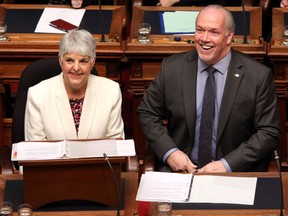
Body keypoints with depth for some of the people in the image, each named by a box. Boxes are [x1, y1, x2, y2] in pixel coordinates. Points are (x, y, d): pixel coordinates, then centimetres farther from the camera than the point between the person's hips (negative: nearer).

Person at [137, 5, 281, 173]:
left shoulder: (259, 76, -4)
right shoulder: (172, 67, 3)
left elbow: (269, 132, -2)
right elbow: (147, 113, 11)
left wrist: (227, 165, -12)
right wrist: (169, 152, -5)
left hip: (235, 172, -1)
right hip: (180, 167, 2)